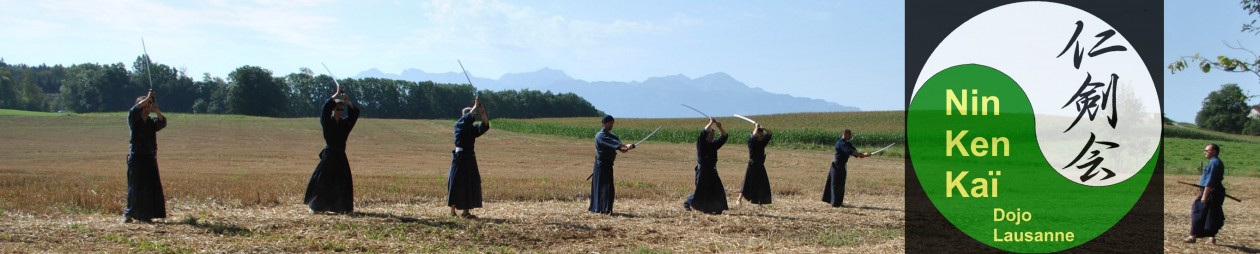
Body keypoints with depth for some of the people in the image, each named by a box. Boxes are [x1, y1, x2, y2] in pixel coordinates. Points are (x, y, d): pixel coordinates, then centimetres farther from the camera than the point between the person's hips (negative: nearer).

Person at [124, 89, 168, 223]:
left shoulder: (152, 122, 12)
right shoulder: (133, 120, 2)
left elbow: (163, 122, -7)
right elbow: (133, 110, -18)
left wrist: (156, 110, -22)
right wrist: (148, 98, -20)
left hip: (150, 158, 4)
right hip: (136, 158, -4)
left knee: (151, 187, 0)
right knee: (135, 187, -6)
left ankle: (146, 215, 5)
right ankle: (129, 214, 1)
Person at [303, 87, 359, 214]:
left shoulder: (345, 123, 8)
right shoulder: (327, 122, -3)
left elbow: (355, 112, 0)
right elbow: (325, 108, -19)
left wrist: (347, 101, -12)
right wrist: (336, 95, -17)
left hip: (341, 157, 4)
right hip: (328, 156, -4)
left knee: (343, 184, 3)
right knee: (322, 181, -6)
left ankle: (344, 207, 10)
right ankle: (316, 207, 1)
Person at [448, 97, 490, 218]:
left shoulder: (473, 128, 12)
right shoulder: (459, 125, -6)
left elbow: (485, 126, 0)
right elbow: (468, 118, -23)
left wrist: (483, 113, -12)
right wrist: (475, 106, -18)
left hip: (470, 158, 7)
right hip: (460, 157, -7)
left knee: (471, 184, 6)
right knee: (457, 184, -4)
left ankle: (466, 211, 11)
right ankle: (452, 210, 3)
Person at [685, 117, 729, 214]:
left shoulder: (714, 144, 10)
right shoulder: (701, 143, -7)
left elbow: (724, 137, 9)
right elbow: (704, 132, -23)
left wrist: (720, 127, -6)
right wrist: (711, 123, -15)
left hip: (712, 170, 6)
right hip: (702, 170, -6)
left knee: (717, 190, -1)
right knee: (700, 190, -5)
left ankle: (716, 209, 3)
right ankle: (687, 203, 13)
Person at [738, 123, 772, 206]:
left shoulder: (763, 142, 7)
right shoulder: (751, 141, -7)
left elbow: (769, 134, 5)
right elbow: (753, 136, -28)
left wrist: (762, 127, -6)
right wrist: (756, 127, -13)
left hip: (760, 166, 6)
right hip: (752, 165, -5)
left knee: (762, 185, 6)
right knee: (747, 183, -10)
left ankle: (759, 201, 15)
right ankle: (739, 199, -8)